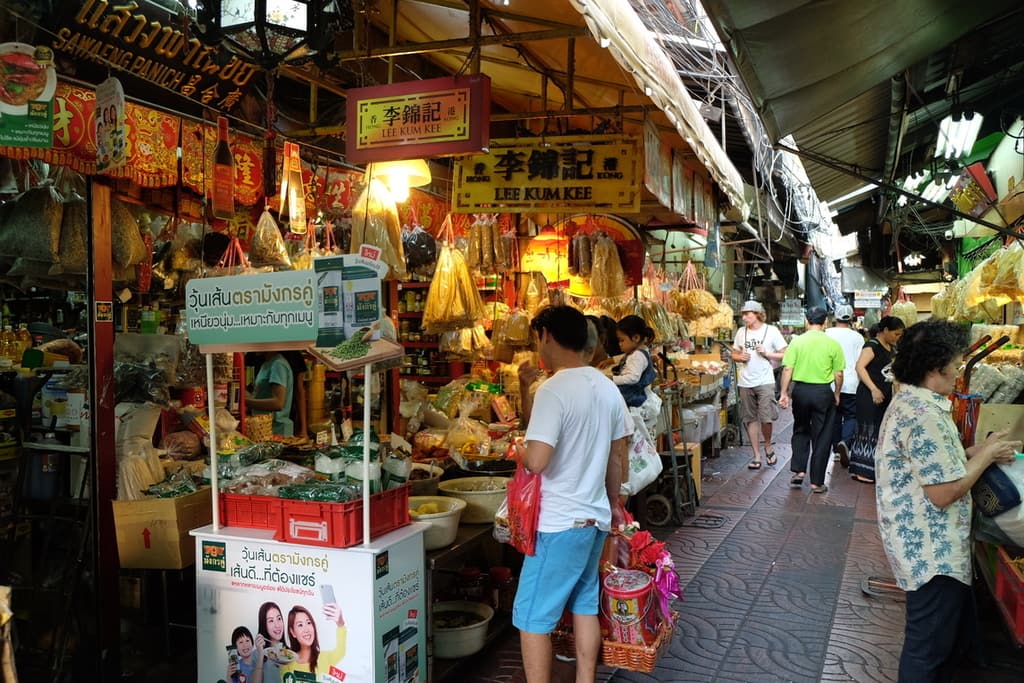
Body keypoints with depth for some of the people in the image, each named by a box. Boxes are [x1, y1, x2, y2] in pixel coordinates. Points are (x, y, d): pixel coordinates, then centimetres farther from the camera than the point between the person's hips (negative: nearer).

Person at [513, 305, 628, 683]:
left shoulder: (554, 390, -20)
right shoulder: (607, 387, 5)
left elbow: (537, 461, -28)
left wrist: (520, 450, -5)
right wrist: (613, 504, 24)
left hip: (559, 523, -8)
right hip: (596, 517, 8)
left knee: (533, 617, 4)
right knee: (585, 606, 19)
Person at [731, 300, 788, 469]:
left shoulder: (771, 331, -3)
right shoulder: (741, 332, 8)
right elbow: (734, 354, 17)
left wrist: (766, 353, -15)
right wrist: (740, 357, -4)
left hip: (765, 381, -4)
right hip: (745, 383, 4)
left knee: (766, 418, -9)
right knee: (751, 419, 7)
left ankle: (768, 447, 19)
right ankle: (757, 456, 16)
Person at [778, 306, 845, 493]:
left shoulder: (797, 341, -4)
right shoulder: (832, 344, -6)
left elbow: (787, 369, -7)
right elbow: (838, 374, -3)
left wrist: (784, 393, 1)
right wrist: (837, 394, 11)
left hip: (800, 390, 1)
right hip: (823, 392, -1)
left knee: (800, 431, 21)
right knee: (821, 437, 7)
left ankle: (798, 471, 13)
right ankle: (817, 482, 11)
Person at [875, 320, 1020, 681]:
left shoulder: (909, 402, 9)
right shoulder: (924, 415, -25)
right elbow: (944, 492, -24)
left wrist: (975, 450, 8)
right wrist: (986, 456, -10)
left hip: (928, 546, 10)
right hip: (931, 551, -10)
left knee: (957, 637, 26)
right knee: (928, 651, 6)